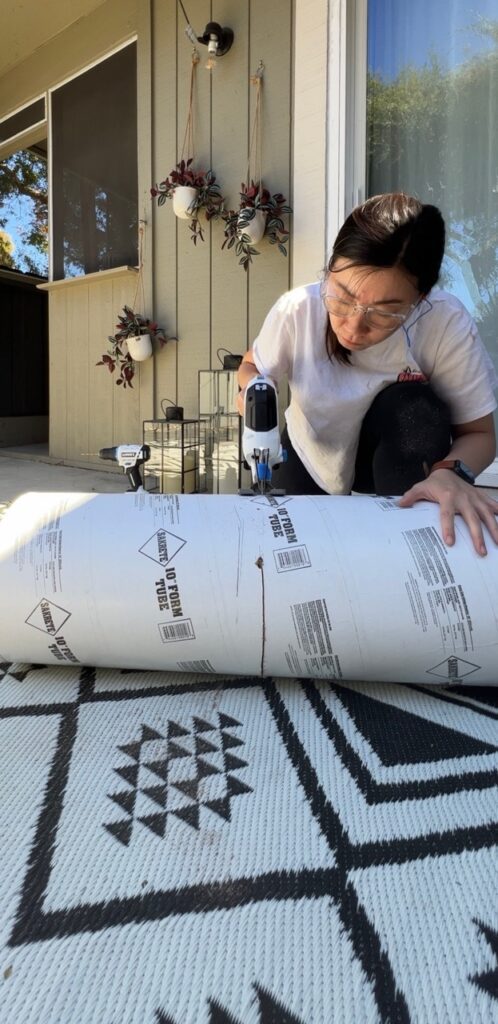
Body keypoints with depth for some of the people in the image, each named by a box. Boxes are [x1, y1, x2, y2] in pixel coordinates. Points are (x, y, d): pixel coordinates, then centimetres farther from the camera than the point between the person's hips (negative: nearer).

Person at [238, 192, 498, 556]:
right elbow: (251, 367, -5)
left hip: (394, 459, -2)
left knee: (416, 408, -32)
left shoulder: (447, 325, -31)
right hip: (312, 457, 2)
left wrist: (451, 473, -44)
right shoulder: (297, 309, -27)